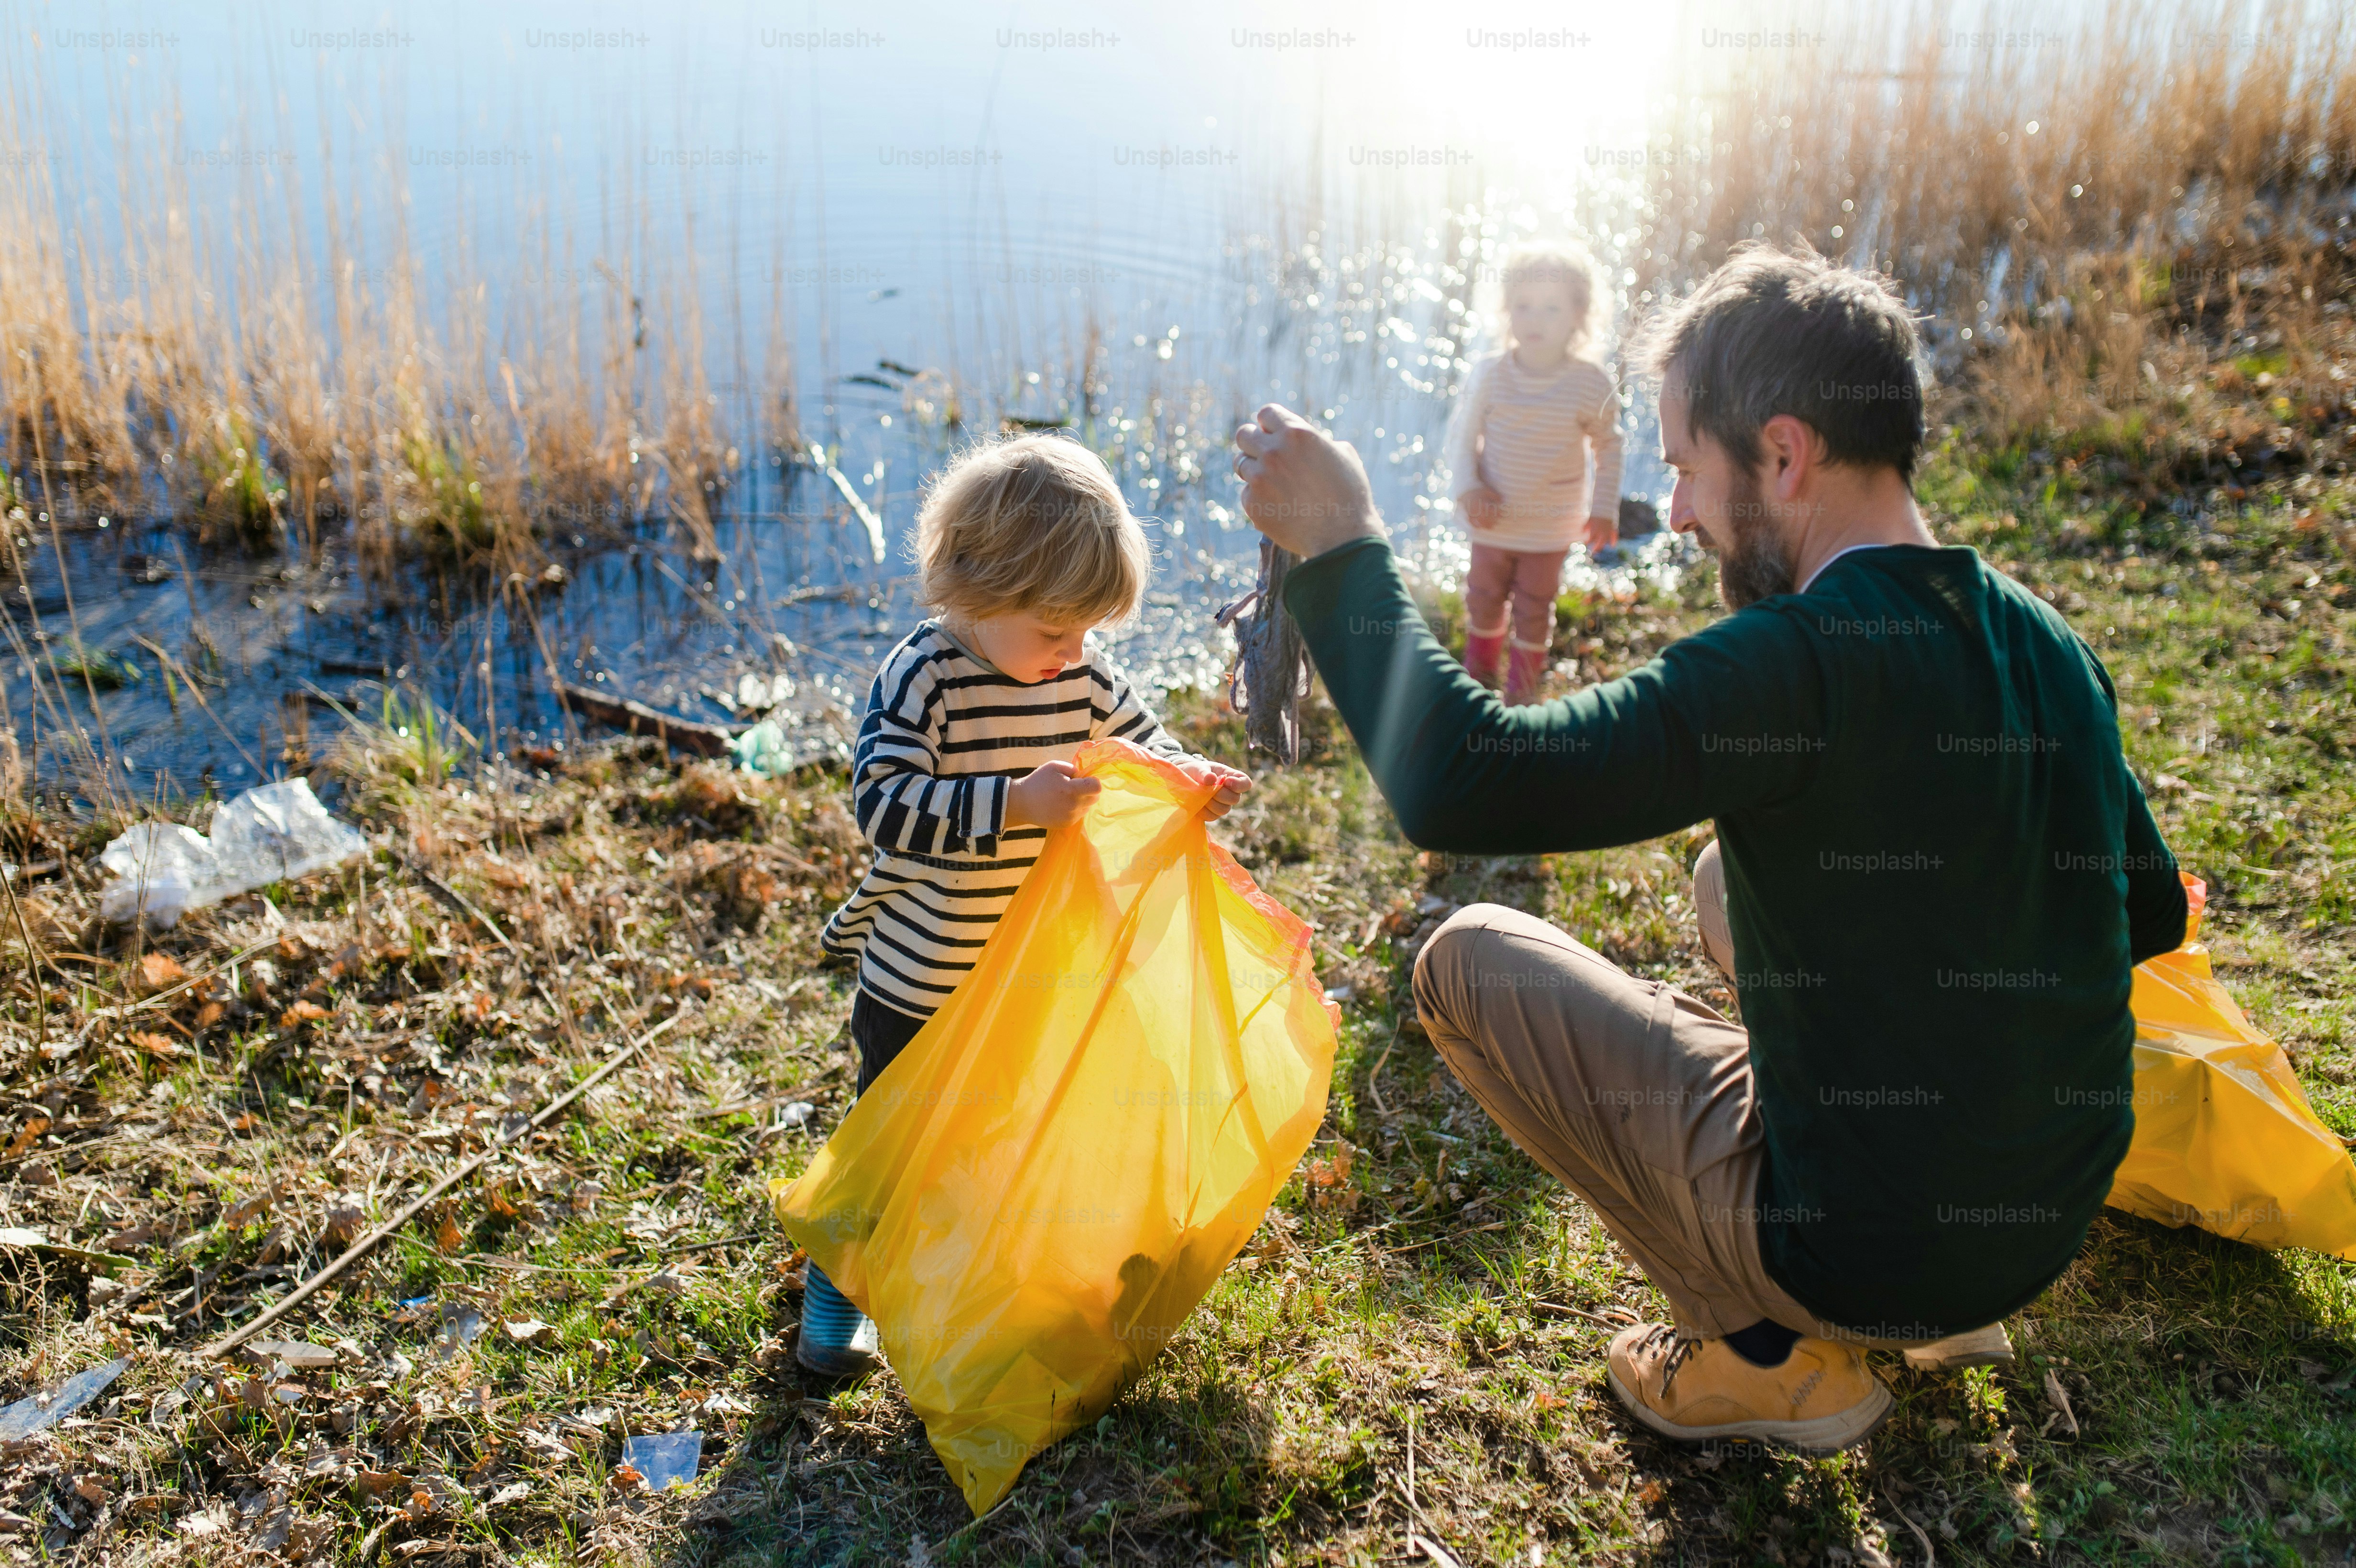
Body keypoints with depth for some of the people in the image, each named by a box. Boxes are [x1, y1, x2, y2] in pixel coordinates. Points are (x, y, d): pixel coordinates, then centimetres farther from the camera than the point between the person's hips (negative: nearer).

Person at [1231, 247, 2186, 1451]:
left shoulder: (1800, 665, -26)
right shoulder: (2049, 645, -1)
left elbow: (1456, 785, -31)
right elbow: (2153, 917, 11)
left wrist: (1340, 546, -19)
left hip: (1859, 1247, -7)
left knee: (1468, 958, 1)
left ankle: (1776, 1358, 6)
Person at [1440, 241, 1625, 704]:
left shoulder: (1592, 384, -13)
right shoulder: (1490, 373, -11)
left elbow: (1608, 446, 0)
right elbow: (1463, 432, -2)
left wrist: (1604, 508, -2)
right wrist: (1468, 488, -15)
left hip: (1552, 528, -1)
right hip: (1495, 518, 2)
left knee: (1534, 609, 11)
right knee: (1484, 597, 19)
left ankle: (1523, 686, 32)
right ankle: (1479, 667, 44)